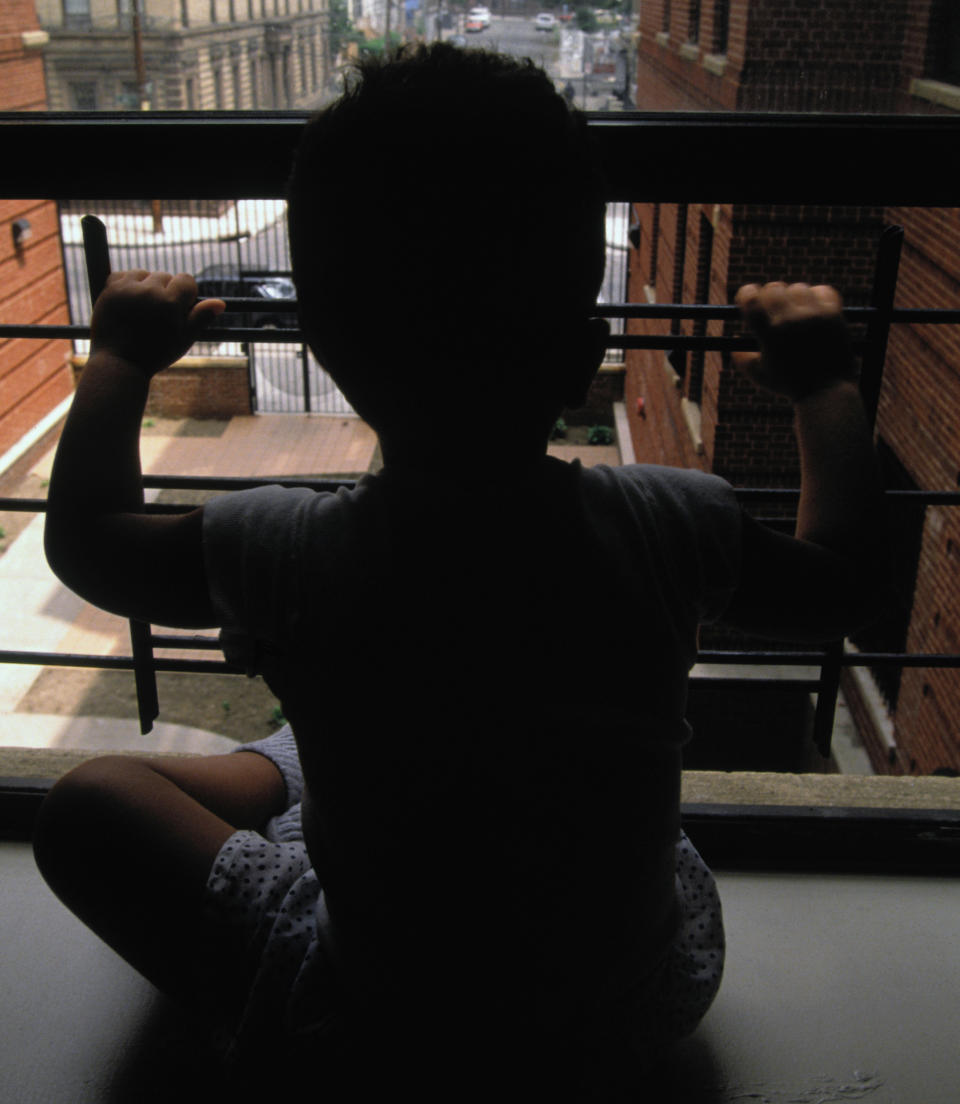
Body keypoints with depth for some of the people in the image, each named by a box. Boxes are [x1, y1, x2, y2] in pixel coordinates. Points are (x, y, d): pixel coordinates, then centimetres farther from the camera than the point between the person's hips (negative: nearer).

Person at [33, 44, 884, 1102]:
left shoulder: (286, 554, -26)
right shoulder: (670, 529, -22)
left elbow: (85, 537, -4)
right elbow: (842, 582, 1)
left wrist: (121, 357, 11)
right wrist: (827, 386, 13)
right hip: (644, 1014, 3)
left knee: (86, 801, 5)